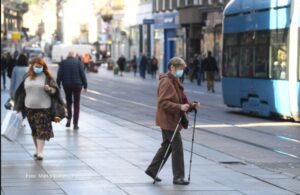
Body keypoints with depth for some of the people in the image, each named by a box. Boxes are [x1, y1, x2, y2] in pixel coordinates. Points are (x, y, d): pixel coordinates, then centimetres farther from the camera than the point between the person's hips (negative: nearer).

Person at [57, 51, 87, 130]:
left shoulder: (63, 63, 1)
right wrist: (85, 85, 0)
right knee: (76, 104, 5)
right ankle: (75, 124, 1)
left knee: (68, 101, 21)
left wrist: (58, 85, 1)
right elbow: (82, 74, -5)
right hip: (77, 85, -1)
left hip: (66, 85, 1)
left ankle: (69, 118, 5)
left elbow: (59, 75, -2)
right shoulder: (78, 62, -2)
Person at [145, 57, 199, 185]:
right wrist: (179, 107, -30)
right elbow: (163, 102, -23)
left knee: (167, 146, 17)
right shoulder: (166, 82, -16)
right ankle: (178, 177, -2)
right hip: (168, 120, -10)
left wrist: (191, 105, 3)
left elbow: (179, 100, 20)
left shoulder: (175, 82, 16)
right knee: (177, 147, -7)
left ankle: (152, 170, 25)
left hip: (171, 120, 10)